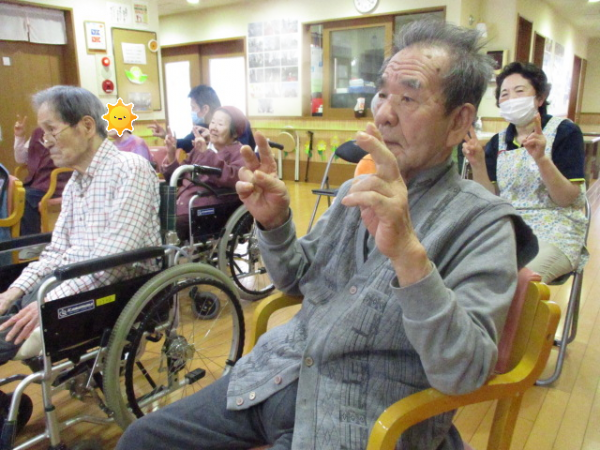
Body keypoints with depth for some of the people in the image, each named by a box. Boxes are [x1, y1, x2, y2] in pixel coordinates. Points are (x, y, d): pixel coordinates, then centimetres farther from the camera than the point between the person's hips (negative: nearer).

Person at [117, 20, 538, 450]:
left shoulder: (483, 223, -12)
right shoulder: (358, 191, 8)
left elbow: (463, 373, -22)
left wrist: (409, 253, -36)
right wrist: (274, 221, -5)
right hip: (277, 378, 6)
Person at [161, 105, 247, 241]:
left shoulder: (239, 153, 4)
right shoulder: (202, 147, 22)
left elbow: (233, 179, -19)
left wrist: (207, 153, -23)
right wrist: (171, 154, 3)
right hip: (181, 203, 6)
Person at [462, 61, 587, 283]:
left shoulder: (564, 131, -1)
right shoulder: (498, 142, 10)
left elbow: (567, 199, -9)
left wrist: (541, 159, -24)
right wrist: (478, 164, -12)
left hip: (553, 232, -3)